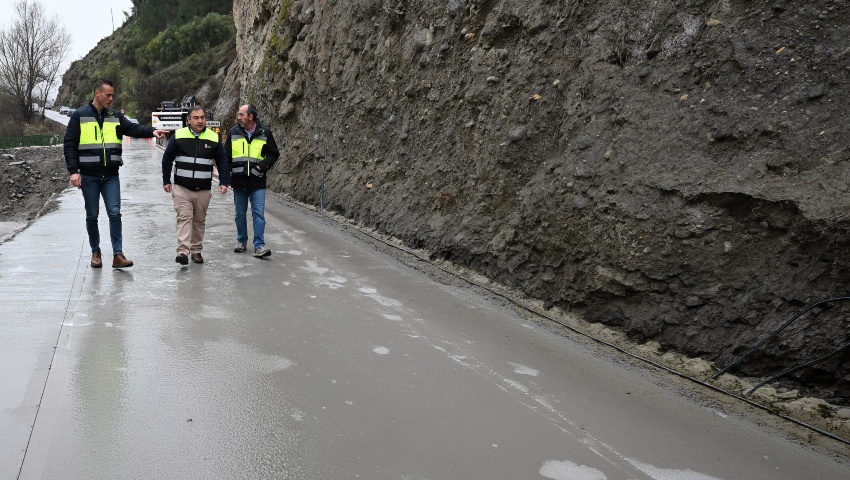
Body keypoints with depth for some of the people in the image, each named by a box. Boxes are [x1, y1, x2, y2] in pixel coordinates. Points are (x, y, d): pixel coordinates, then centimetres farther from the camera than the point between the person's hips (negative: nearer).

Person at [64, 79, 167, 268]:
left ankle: (118, 255, -3)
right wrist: (73, 171, -10)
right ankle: (96, 252, 22)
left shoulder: (115, 116, 9)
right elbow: (70, 145, -2)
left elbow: (133, 128, -4)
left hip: (111, 176, 2)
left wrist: (152, 131, -24)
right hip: (89, 176, -2)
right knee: (92, 216, 7)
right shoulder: (79, 116, -1)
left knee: (115, 213, -5)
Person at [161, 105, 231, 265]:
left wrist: (224, 182, -3)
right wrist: (166, 181, 7)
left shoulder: (213, 138, 3)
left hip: (203, 190, 2)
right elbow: (167, 159, 8)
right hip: (181, 188, -2)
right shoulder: (179, 136, 0)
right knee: (184, 218, -11)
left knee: (199, 221, 10)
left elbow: (222, 162, 8)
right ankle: (182, 251, -16)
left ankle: (196, 251, 21)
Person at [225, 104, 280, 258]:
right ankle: (242, 241, 27)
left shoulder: (264, 132, -1)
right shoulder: (234, 132, 4)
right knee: (240, 214, 12)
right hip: (239, 181, 2)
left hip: (257, 182, -2)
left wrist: (264, 165, -11)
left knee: (259, 214, -7)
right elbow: (226, 155, 10)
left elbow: (274, 154, 5)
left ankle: (259, 246, -6)